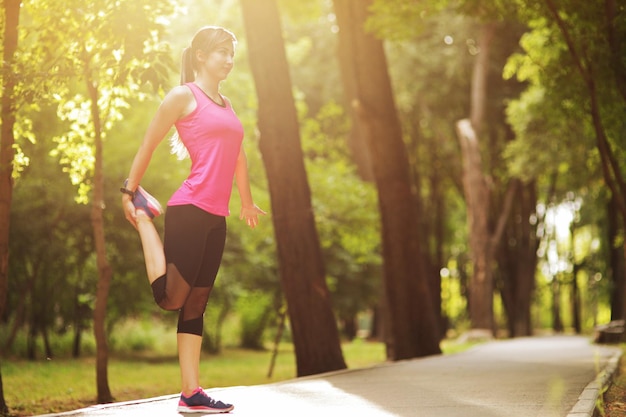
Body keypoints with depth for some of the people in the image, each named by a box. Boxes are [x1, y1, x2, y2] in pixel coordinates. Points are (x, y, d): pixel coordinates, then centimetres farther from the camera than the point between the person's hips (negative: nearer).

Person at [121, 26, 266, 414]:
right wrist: (130, 193, 0)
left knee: (196, 304, 7)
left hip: (216, 219, 7)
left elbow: (239, 157, 31)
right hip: (189, 209, -7)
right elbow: (148, 145, 0)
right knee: (170, 297, -8)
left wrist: (247, 202, 37)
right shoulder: (184, 96, -1)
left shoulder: (226, 105, 21)